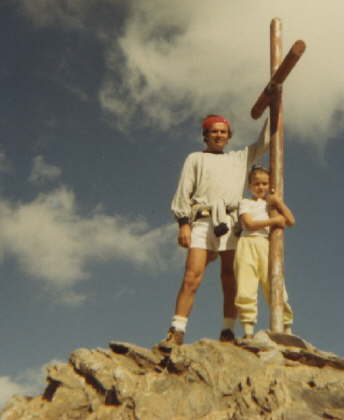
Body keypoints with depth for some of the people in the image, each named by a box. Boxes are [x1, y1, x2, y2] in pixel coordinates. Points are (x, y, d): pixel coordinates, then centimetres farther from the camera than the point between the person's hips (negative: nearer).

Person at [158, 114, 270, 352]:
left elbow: (264, 143, 27)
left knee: (231, 281, -3)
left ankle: (228, 332, 1)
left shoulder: (240, 158, 28)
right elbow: (184, 192, 10)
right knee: (192, 277, -15)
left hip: (231, 224, 3)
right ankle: (177, 332, -18)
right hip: (203, 221, -3)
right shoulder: (195, 158, 19)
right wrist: (183, 223, -3)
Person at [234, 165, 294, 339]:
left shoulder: (272, 203, 25)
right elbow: (249, 223, -3)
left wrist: (279, 202, 6)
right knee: (245, 290, -10)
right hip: (248, 244, -2)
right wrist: (273, 220, -5)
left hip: (267, 245, 2)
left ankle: (287, 329, -1)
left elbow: (291, 221, 13)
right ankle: (248, 331, -8)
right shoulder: (245, 203, 15)